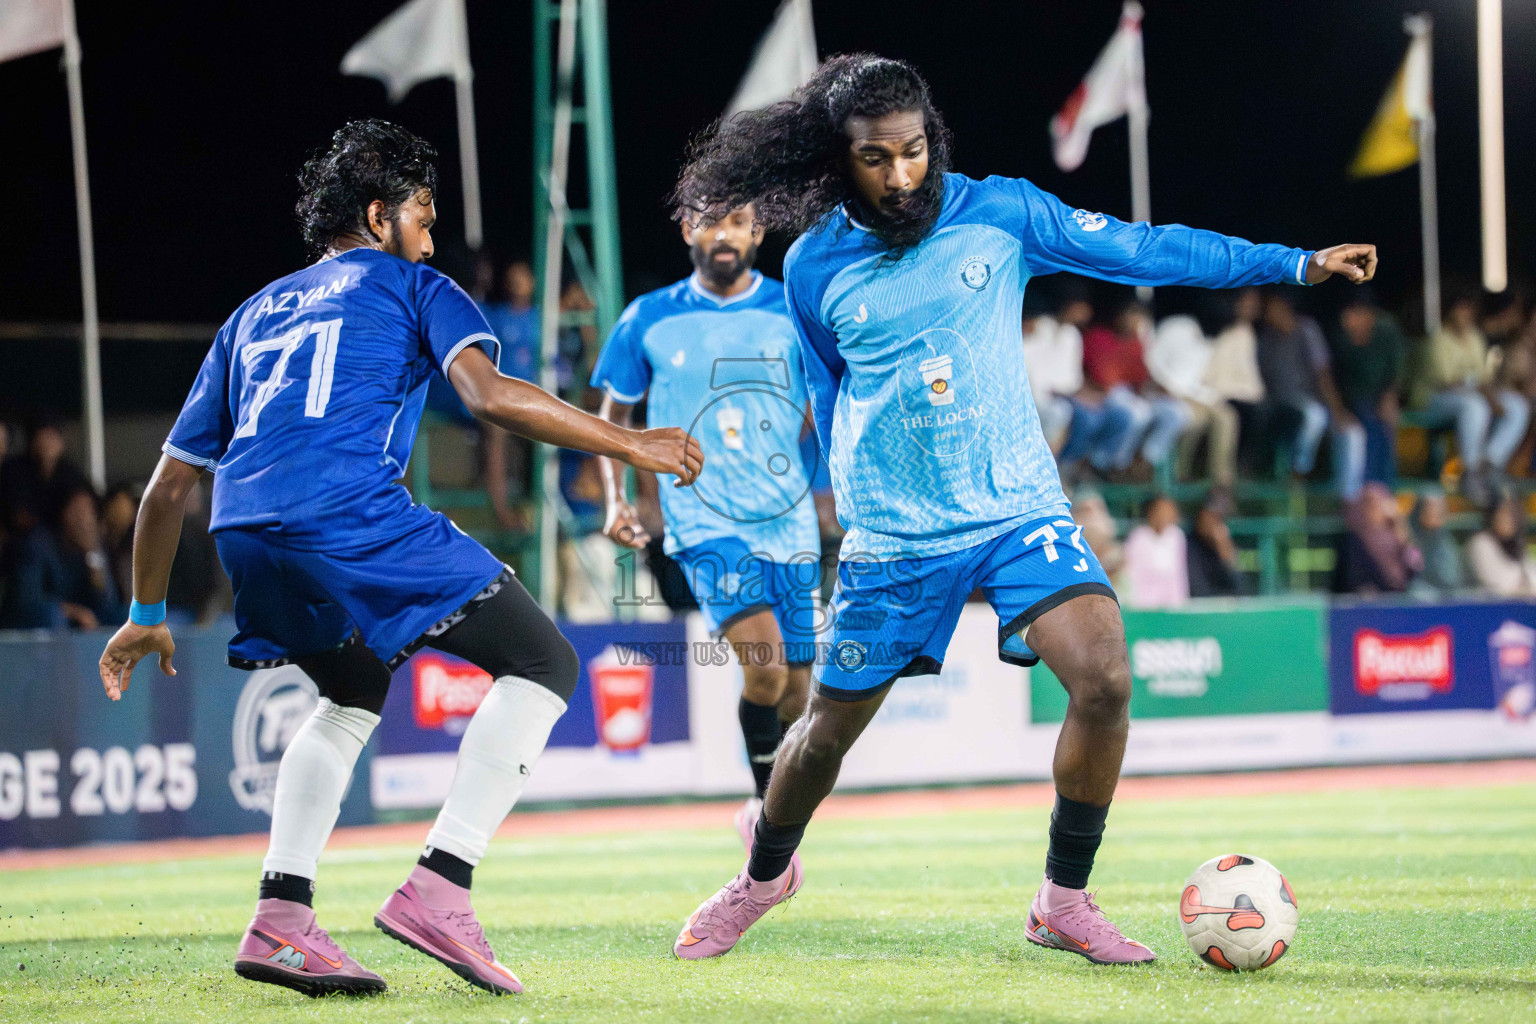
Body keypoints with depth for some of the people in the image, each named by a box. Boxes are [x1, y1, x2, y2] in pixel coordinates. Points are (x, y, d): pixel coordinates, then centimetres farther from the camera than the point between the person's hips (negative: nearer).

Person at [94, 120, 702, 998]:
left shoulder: (255, 316, 32)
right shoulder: (411, 286, 16)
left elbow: (171, 480, 32)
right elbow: (487, 393, -5)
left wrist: (147, 616, 40)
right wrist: (630, 445, -3)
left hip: (245, 534, 7)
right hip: (353, 522, -7)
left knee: (355, 694, 32)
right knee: (544, 663, 5)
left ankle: (281, 918, 16)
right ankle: (438, 889, -9)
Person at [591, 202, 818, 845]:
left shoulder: (793, 314, 5)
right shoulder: (649, 320, 4)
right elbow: (613, 414, 15)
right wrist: (615, 500, 3)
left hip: (789, 524, 3)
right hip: (704, 524, -3)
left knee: (795, 690, 5)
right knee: (763, 661, -24)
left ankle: (764, 817, 30)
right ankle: (767, 800, -5)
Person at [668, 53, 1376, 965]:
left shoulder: (1000, 213, -5)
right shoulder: (814, 266, -3)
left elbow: (1142, 248, 0)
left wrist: (1298, 264, 0)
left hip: (1020, 509, 0)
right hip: (893, 538, 0)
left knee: (1105, 678, -21)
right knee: (830, 729, 8)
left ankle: (1064, 904, -4)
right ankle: (764, 876, 39)